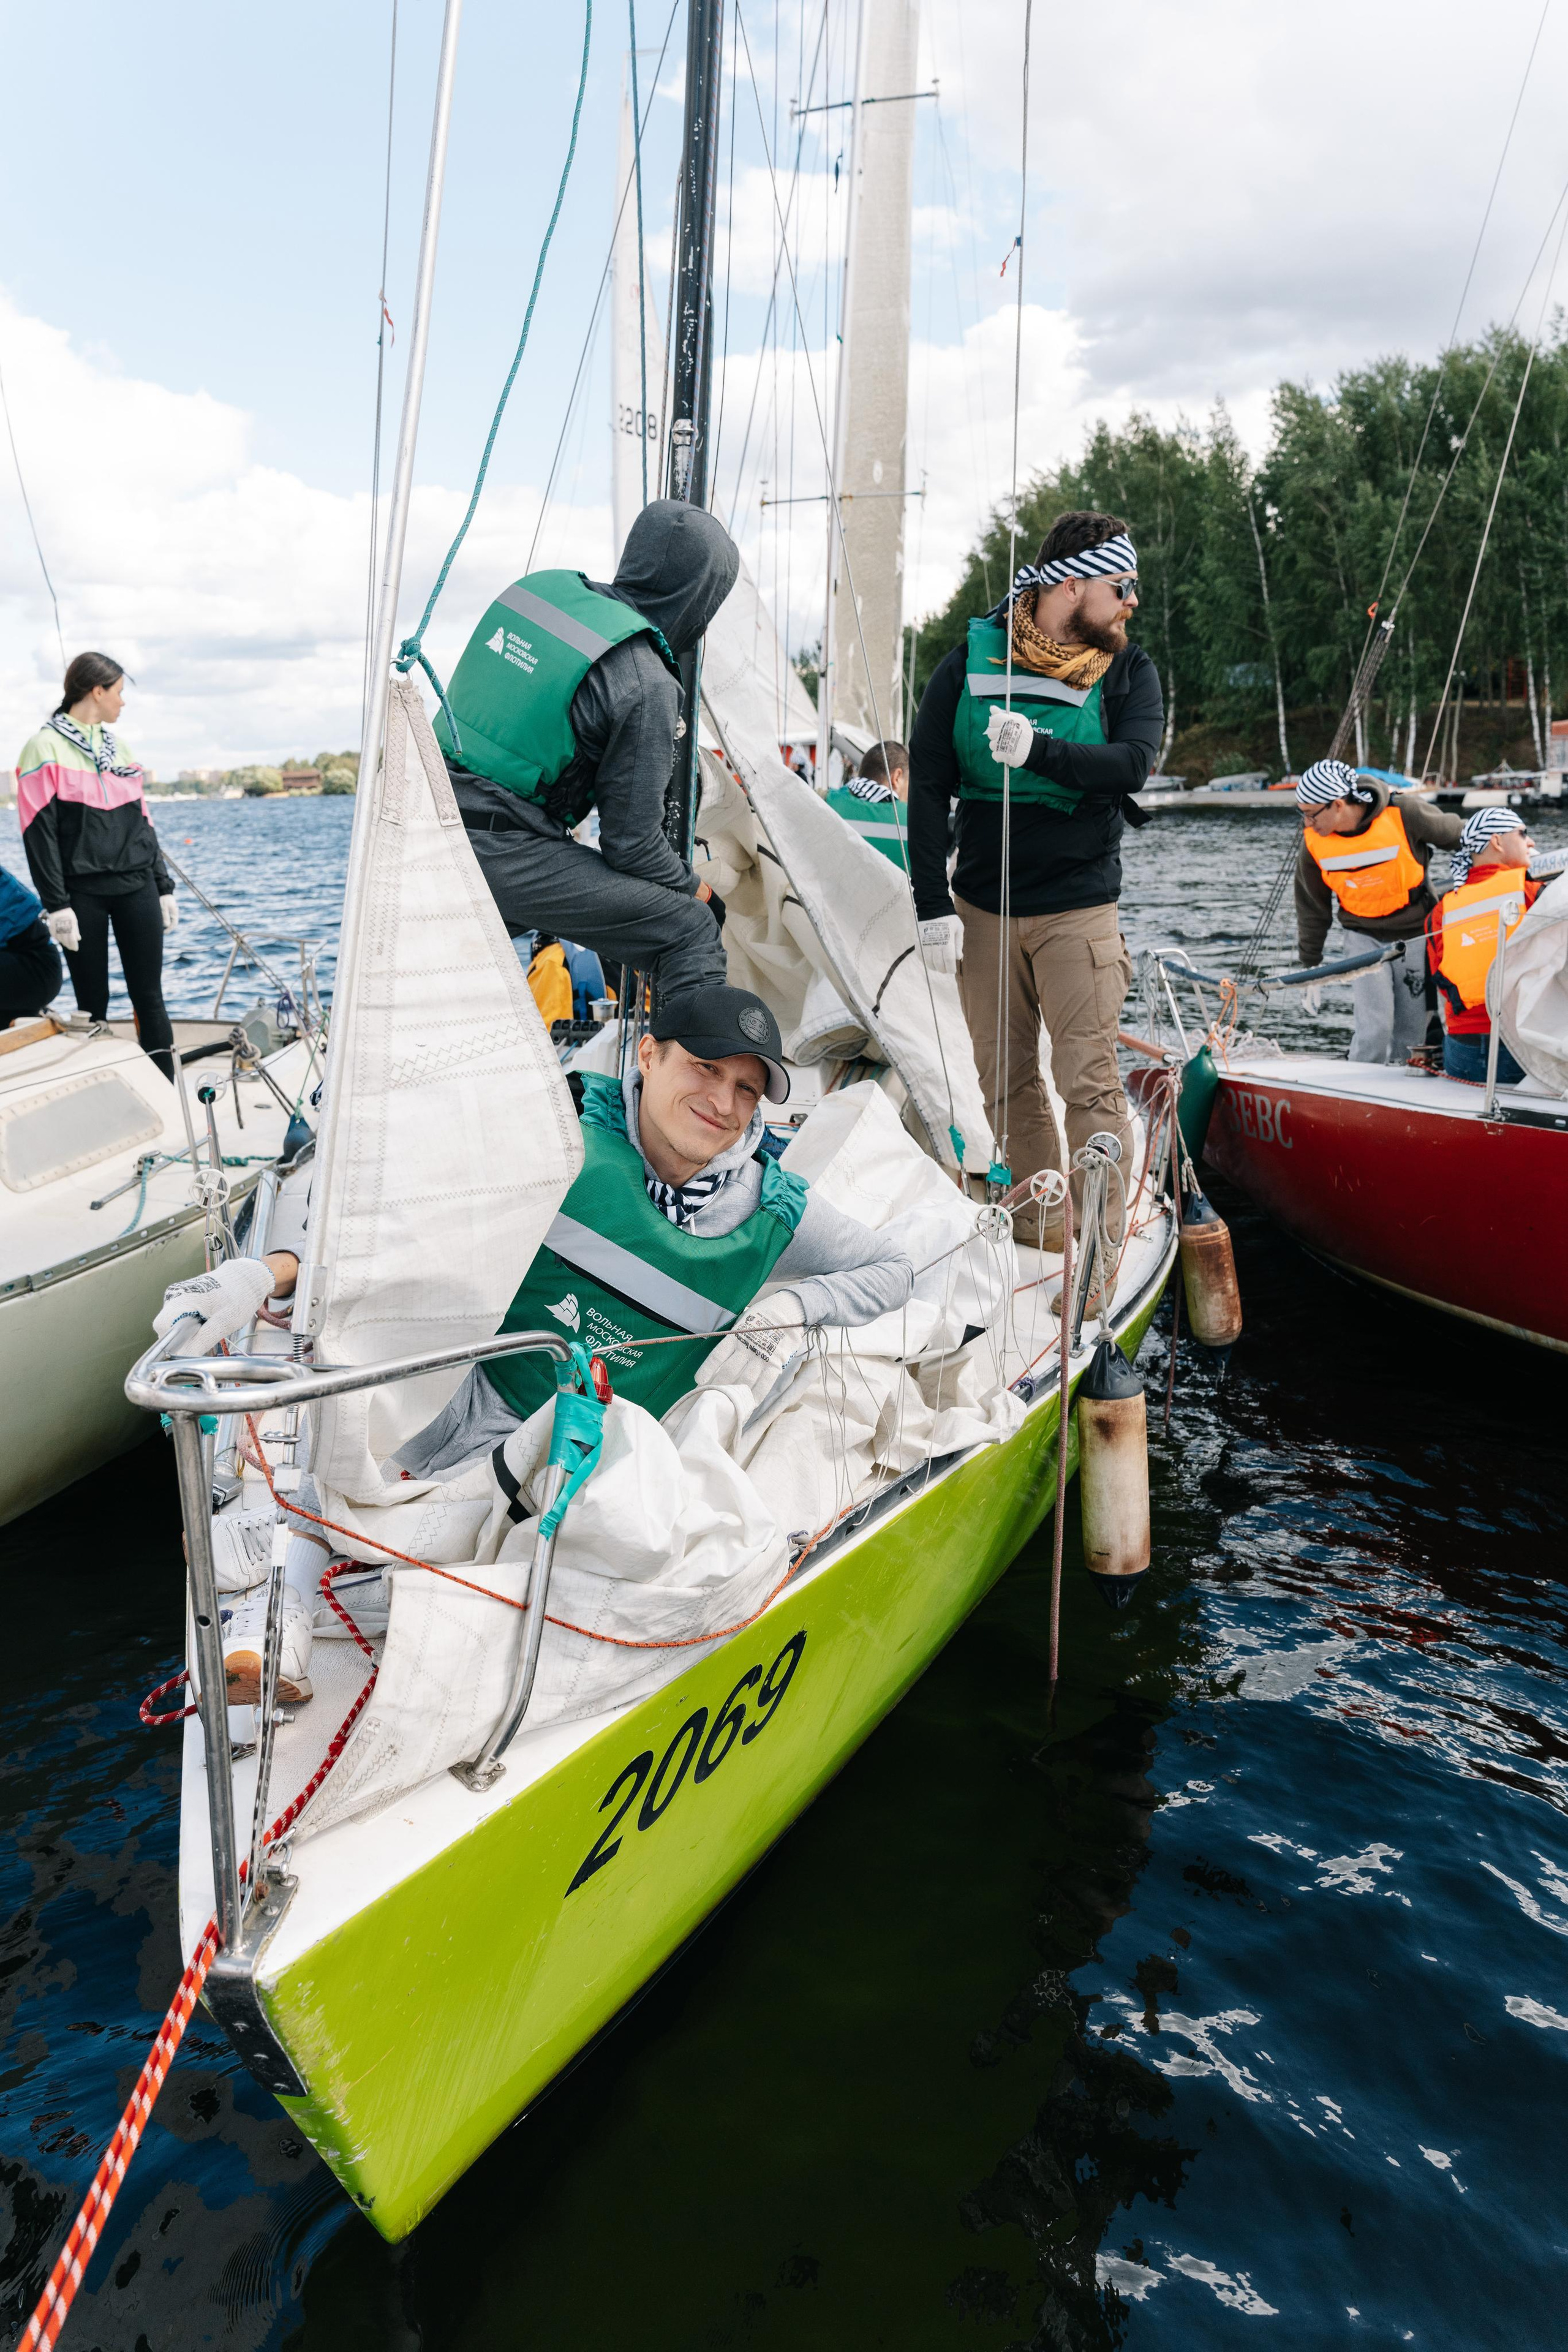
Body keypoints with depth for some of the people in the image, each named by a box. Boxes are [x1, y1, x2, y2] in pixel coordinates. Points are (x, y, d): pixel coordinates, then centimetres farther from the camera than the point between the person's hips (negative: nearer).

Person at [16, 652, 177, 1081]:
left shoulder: (117, 749, 16)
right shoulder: (46, 749, -3)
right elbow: (40, 833, -8)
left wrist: (163, 887, 14)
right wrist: (56, 904, -14)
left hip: (136, 889, 5)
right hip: (82, 895, -5)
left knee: (149, 998, 1)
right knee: (93, 1006, 2)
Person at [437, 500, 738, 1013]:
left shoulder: (538, 587, 6)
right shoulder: (645, 683, -14)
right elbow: (631, 840, -10)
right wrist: (695, 891, 8)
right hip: (504, 855, -8)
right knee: (690, 930, -4)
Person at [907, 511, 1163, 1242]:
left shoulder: (1127, 671, 2)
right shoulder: (970, 663, 1)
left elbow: (1131, 764, -15)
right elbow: (927, 788, 0)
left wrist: (1040, 751, -31)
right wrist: (932, 904, -5)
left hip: (1080, 908, -1)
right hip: (983, 905, 2)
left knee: (1089, 1080, -7)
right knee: (1006, 1079, 7)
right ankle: (1043, 1223, 20)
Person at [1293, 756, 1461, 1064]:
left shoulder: (1403, 813, -22)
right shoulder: (1313, 841, -13)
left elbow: (1457, 836, -2)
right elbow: (1312, 907, 2)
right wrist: (1311, 966, 6)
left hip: (1417, 934, -1)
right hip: (1365, 937, 1)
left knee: (1411, 1034, 2)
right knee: (1374, 1031, -13)